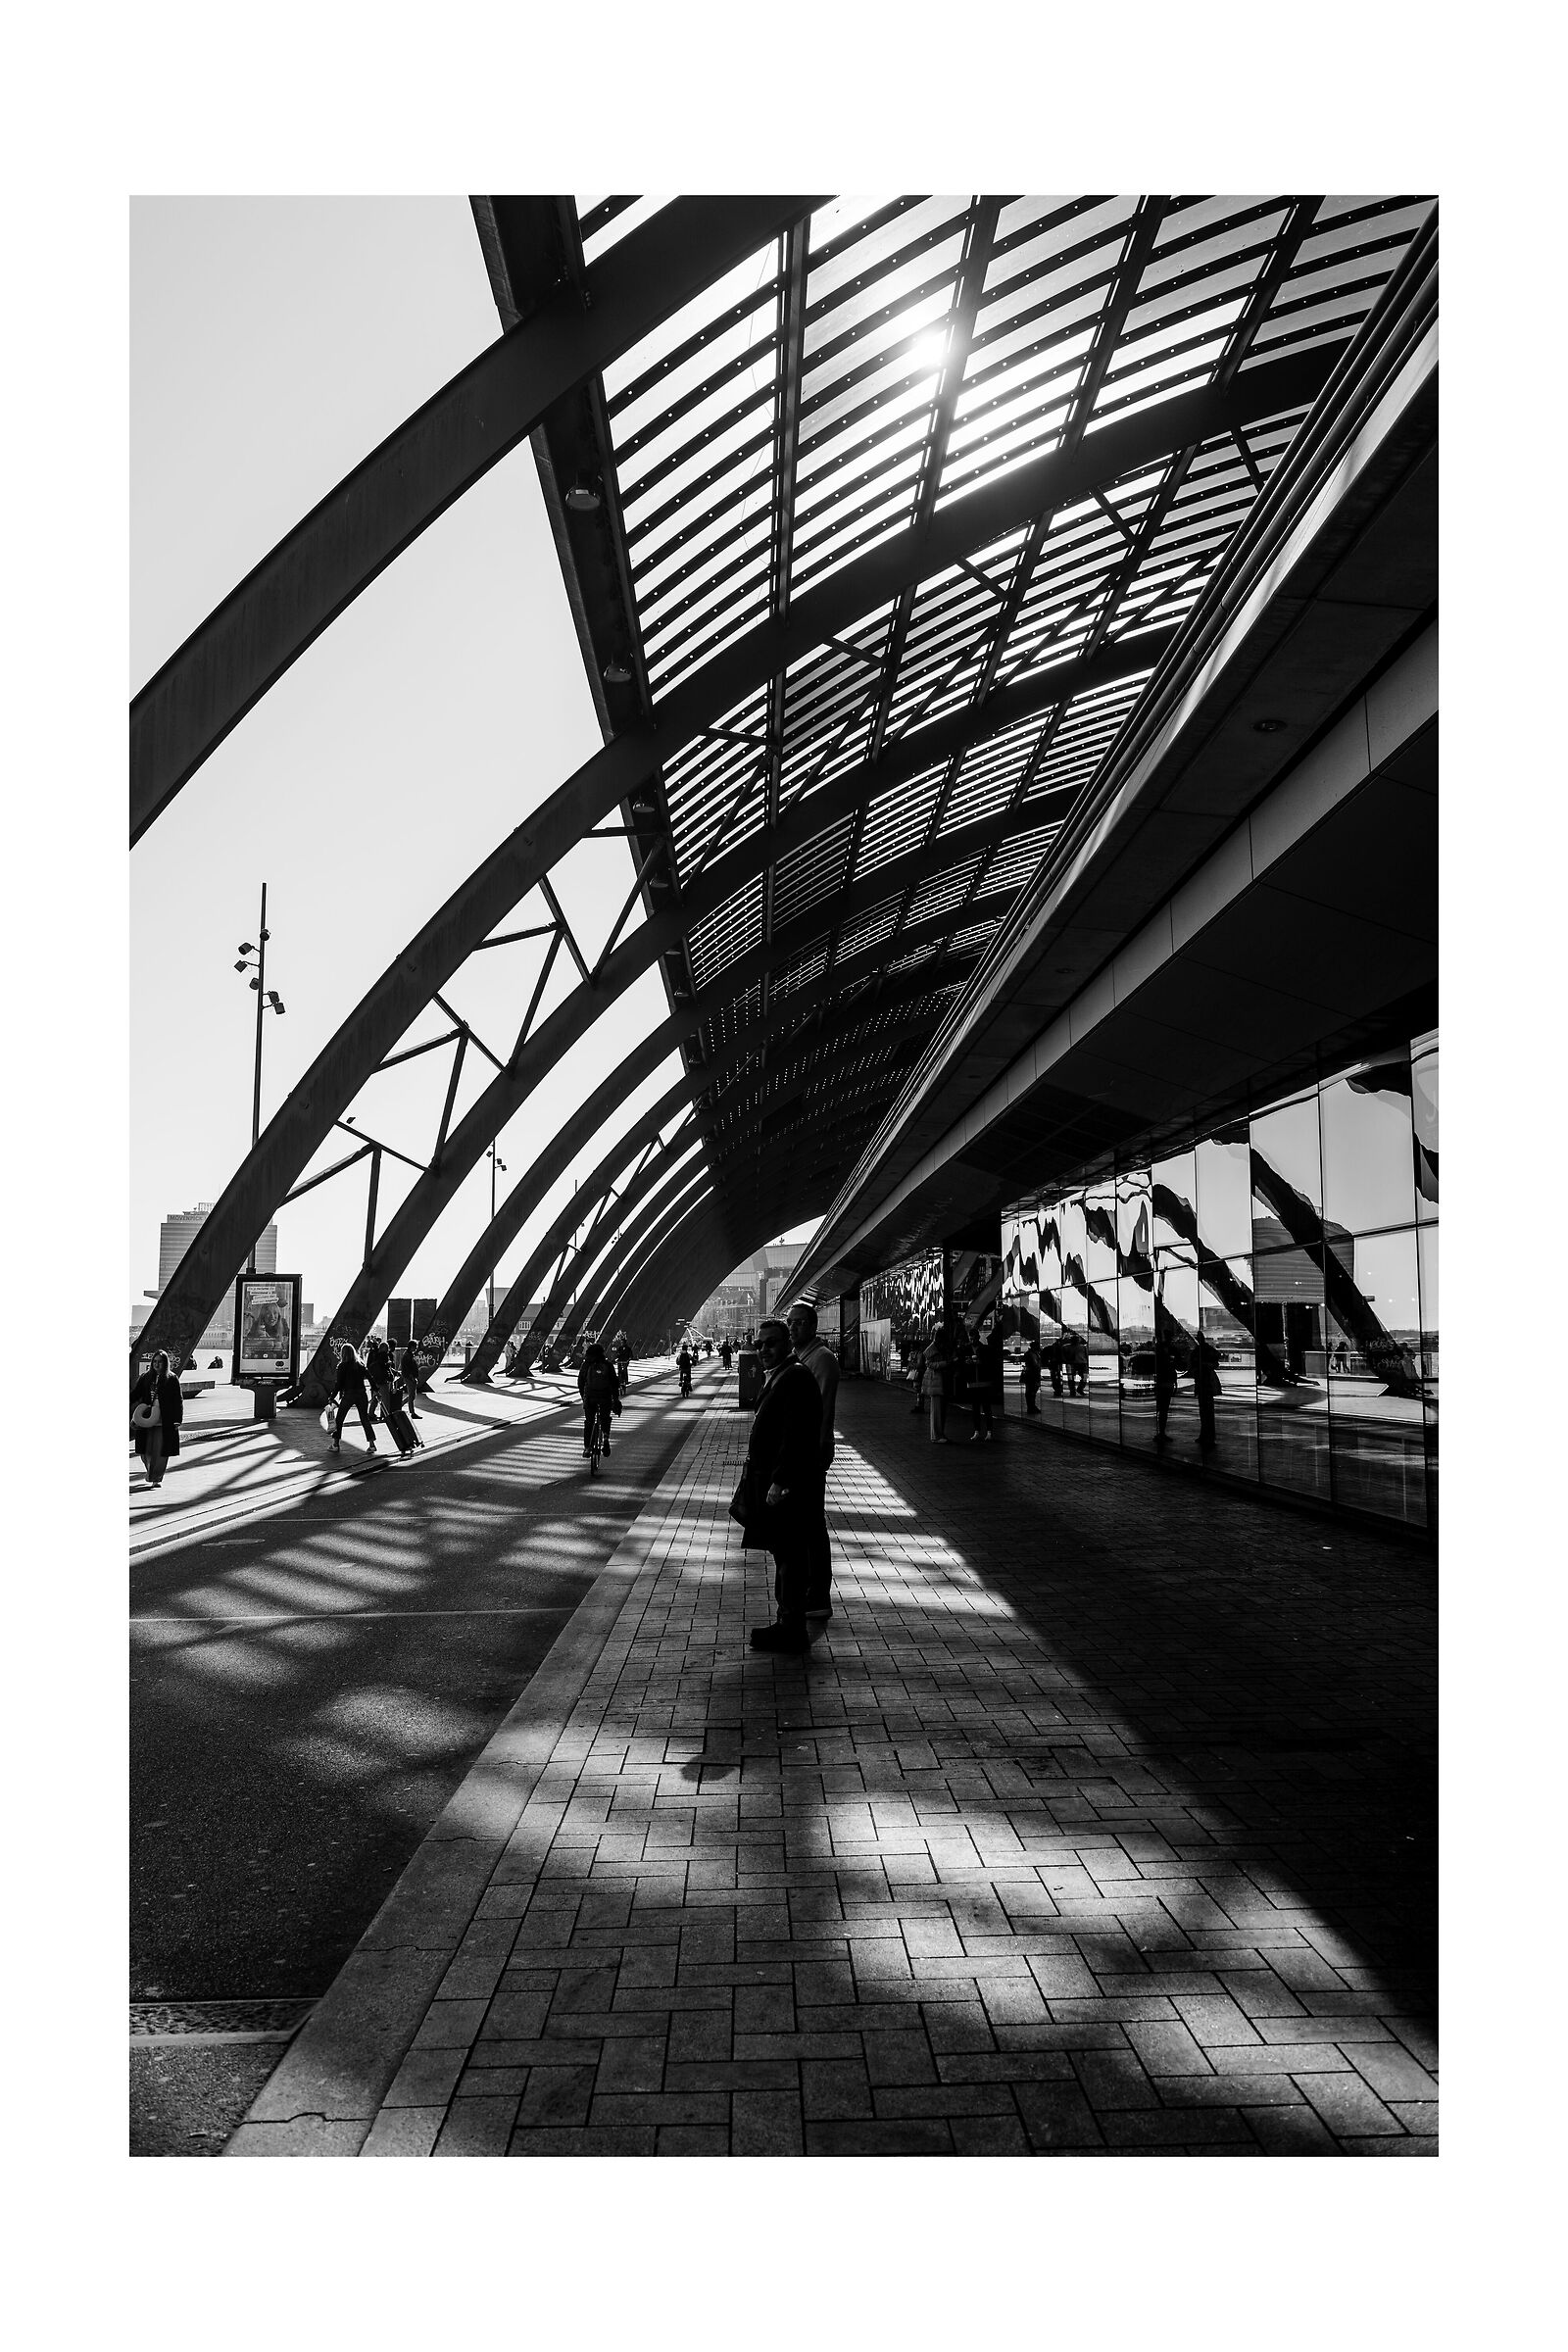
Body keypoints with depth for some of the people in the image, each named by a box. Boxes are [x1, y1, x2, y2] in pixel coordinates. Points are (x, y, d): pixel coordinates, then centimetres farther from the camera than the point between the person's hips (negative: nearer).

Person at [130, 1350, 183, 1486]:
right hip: (147, 1420, 3)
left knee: (161, 1451, -2)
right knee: (146, 1451, 5)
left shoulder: (171, 1379, 0)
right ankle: (151, 1473, 30)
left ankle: (156, 1478, 11)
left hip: (165, 1422, -2)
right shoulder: (145, 1377, 8)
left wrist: (178, 1420, -7)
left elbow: (178, 1401, 0)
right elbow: (135, 1393, 9)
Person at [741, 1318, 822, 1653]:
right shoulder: (774, 1376, 14)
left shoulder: (795, 1378, -18)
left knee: (789, 1555, -2)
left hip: (786, 1485, -10)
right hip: (771, 1479, 10)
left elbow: (795, 1436, -24)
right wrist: (756, 1476, 19)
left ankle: (793, 1631, 6)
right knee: (784, 1554, 17)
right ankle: (788, 1623, 27)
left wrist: (779, 1482, -24)